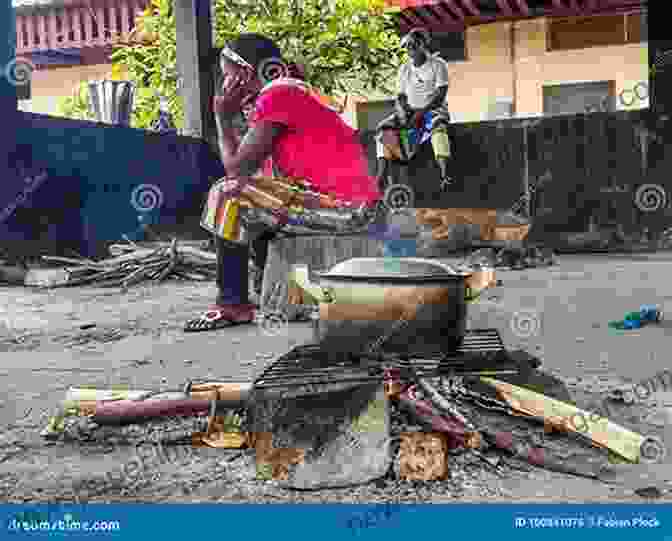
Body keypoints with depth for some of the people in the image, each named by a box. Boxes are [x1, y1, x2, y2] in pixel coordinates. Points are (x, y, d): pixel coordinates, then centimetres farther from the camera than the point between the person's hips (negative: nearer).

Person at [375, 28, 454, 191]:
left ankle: (445, 174, -48)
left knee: (437, 127, -40)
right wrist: (402, 111, -12)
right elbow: (401, 96, 12)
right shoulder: (405, 69, 11)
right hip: (411, 111, 5)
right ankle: (381, 173, -25)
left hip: (434, 109, -5)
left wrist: (421, 112, -23)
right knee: (384, 127, -17)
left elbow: (441, 93, -12)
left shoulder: (438, 64, -4)